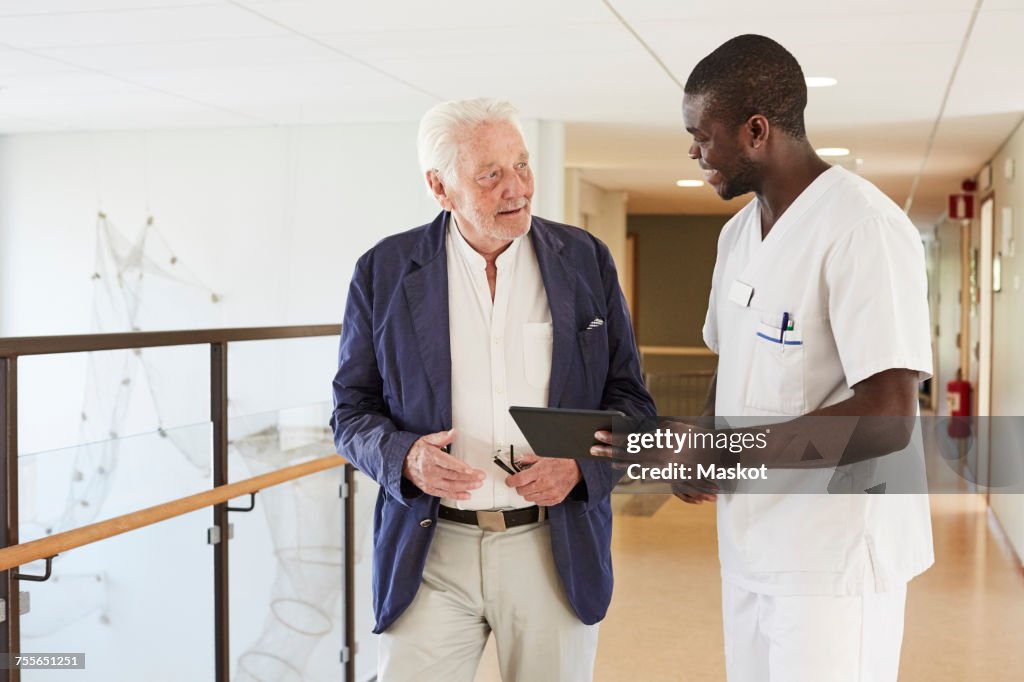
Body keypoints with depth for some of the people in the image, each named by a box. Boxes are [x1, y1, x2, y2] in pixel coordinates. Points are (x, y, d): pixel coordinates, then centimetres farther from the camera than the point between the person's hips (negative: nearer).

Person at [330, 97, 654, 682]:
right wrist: (403, 457, -15)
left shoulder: (586, 260, 3)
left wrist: (582, 464, -12)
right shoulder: (385, 272, 1)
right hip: (430, 549, -1)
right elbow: (352, 410, 5)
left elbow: (630, 398, 7)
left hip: (556, 544, 1)